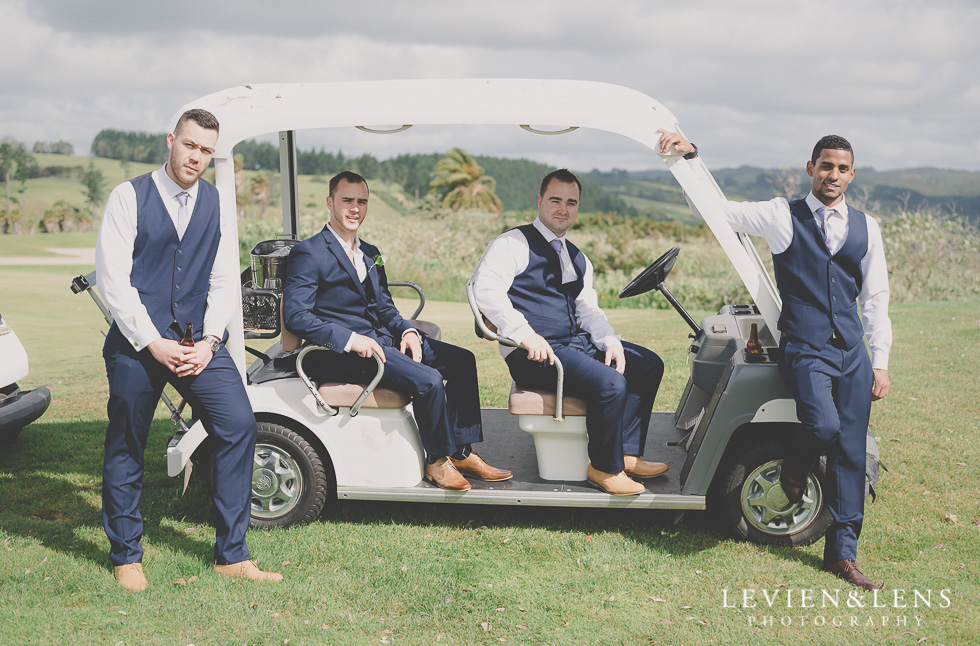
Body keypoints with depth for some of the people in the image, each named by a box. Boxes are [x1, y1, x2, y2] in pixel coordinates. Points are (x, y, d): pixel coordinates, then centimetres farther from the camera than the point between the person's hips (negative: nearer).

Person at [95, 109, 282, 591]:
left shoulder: (217, 204, 9)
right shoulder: (129, 197, -2)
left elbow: (224, 280, 8)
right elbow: (112, 278, -8)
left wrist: (209, 341, -6)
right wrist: (153, 343, -13)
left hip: (197, 342, 3)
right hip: (137, 342, -3)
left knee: (239, 424, -10)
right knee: (125, 446, 5)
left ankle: (231, 555, 0)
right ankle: (126, 556, 24)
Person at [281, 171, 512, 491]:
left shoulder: (371, 254, 20)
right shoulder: (308, 254, -7)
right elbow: (295, 316, -16)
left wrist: (407, 330, -1)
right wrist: (350, 339, -26)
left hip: (382, 338, 9)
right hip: (341, 354, -9)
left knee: (463, 360, -2)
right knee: (428, 380, -26)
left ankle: (461, 452, 1)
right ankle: (438, 460, -5)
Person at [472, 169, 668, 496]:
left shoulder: (579, 260, 23)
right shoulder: (513, 244, -3)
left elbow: (588, 309, 20)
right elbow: (486, 289, -18)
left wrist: (610, 340, -2)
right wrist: (525, 334, -27)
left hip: (577, 343, 9)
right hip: (534, 354, -9)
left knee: (648, 365, 1)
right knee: (610, 383, -28)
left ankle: (628, 455, 3)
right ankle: (605, 468, -8)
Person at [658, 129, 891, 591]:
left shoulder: (864, 227, 12)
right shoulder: (783, 216, 2)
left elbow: (875, 297, 14)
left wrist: (880, 362, 9)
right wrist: (689, 156, -12)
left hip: (853, 353, 4)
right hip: (805, 350, -4)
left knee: (850, 452, 2)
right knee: (824, 426, -27)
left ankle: (842, 553, 13)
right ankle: (795, 462, 10)